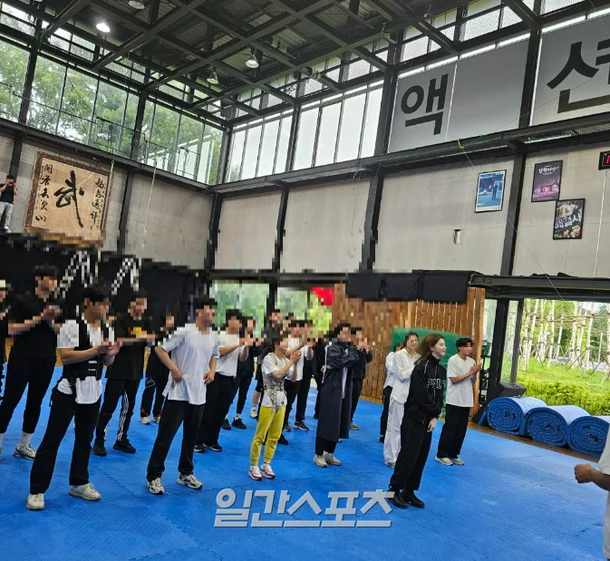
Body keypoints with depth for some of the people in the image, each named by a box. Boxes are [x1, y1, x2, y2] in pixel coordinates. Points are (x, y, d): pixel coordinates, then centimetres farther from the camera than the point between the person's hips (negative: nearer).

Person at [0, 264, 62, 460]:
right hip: (21, 358, -4)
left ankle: (24, 446, 22)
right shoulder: (23, 301, -7)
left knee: (35, 402, 11)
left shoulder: (57, 306, 6)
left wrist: (50, 321, -15)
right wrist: (38, 319, -21)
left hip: (46, 361, 5)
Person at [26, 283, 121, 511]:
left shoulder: (107, 330, 5)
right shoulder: (71, 326, -12)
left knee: (85, 439, 15)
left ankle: (79, 483, 29)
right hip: (69, 389, -5)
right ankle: (36, 490, 11)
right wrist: (97, 350, -22)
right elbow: (65, 357, -18)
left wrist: (111, 353, -12)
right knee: (52, 439, 0)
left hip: (93, 392, 6)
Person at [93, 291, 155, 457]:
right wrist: (137, 339, -30)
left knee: (129, 406, 12)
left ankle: (121, 440, 23)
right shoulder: (121, 319, -9)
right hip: (118, 369, -5)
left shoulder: (146, 321, 7)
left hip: (135, 371, 6)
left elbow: (151, 341, 0)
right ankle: (99, 441, 7)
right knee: (109, 405, -2)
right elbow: (119, 340, -19)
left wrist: (149, 338, -22)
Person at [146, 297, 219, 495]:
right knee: (166, 434, -1)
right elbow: (159, 348, -12)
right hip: (179, 392, -6)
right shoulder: (184, 332, -15)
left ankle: (186, 473, 29)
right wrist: (174, 369, -16)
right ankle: (154, 476, 11)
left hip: (199, 394, 6)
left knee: (191, 436, 15)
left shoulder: (214, 337, 5)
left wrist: (212, 371, 6)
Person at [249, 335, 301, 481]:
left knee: (275, 436, 11)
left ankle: (266, 464, 23)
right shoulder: (269, 358, -12)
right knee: (260, 436, -1)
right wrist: (291, 361, -21)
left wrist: (295, 363, -12)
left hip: (281, 401, 6)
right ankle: (253, 466, 10)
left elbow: (293, 379, 1)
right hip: (269, 401, -6)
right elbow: (278, 375, -24)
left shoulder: (286, 360, 6)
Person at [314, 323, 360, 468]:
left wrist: (350, 347, -15)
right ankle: (318, 455, 11)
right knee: (326, 423, -1)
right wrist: (350, 353, -9)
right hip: (331, 391, -7)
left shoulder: (348, 348, 12)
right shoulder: (332, 348, -12)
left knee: (338, 423, 12)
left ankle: (329, 453, 25)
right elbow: (343, 362, -25)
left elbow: (356, 358, -5)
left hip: (344, 391, 7)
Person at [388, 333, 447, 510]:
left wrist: (435, 417, -5)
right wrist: (435, 410, -8)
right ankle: (394, 490, 11)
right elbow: (421, 396, -19)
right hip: (414, 417, -7)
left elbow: (439, 396, 7)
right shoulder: (421, 368, -16)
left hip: (429, 419, 8)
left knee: (422, 456, 10)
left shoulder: (442, 370, 8)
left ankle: (409, 491, 22)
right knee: (408, 455, -3)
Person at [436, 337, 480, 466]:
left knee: (461, 429, 10)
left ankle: (453, 454, 21)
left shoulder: (471, 361, 8)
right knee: (449, 428, -1)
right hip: (454, 401, -6)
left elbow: (472, 382, 12)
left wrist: (475, 374, -7)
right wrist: (469, 373, -15)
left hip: (466, 401, 6)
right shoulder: (453, 360, -10)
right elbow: (454, 379, -16)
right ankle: (442, 454, 8)